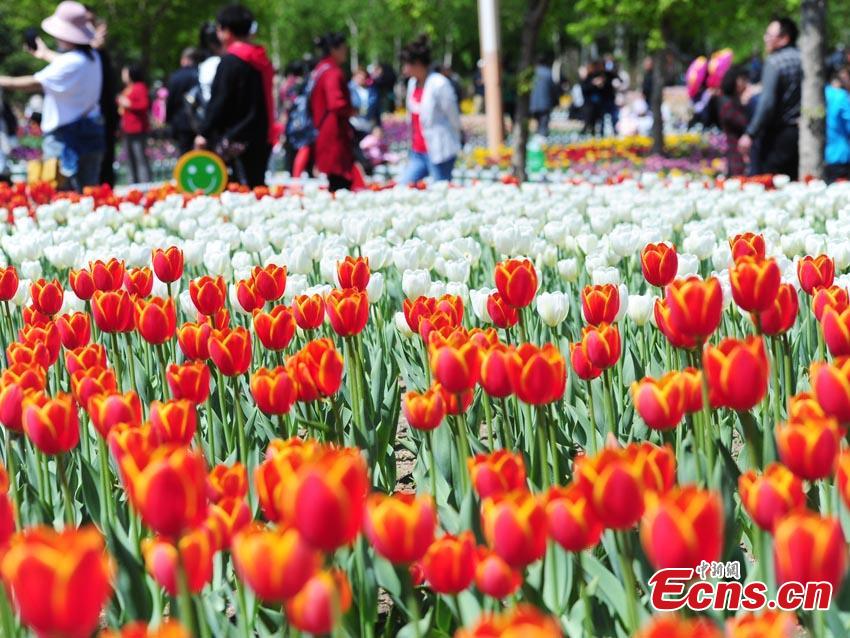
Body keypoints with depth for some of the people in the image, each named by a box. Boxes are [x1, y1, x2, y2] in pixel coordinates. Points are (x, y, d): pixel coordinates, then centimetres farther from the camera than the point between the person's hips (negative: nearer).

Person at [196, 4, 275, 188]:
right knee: (257, 185, 12)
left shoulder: (230, 61, -11)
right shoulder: (262, 59, 13)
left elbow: (219, 102, -14)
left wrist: (204, 133, -10)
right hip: (262, 137, 8)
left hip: (236, 139, -8)